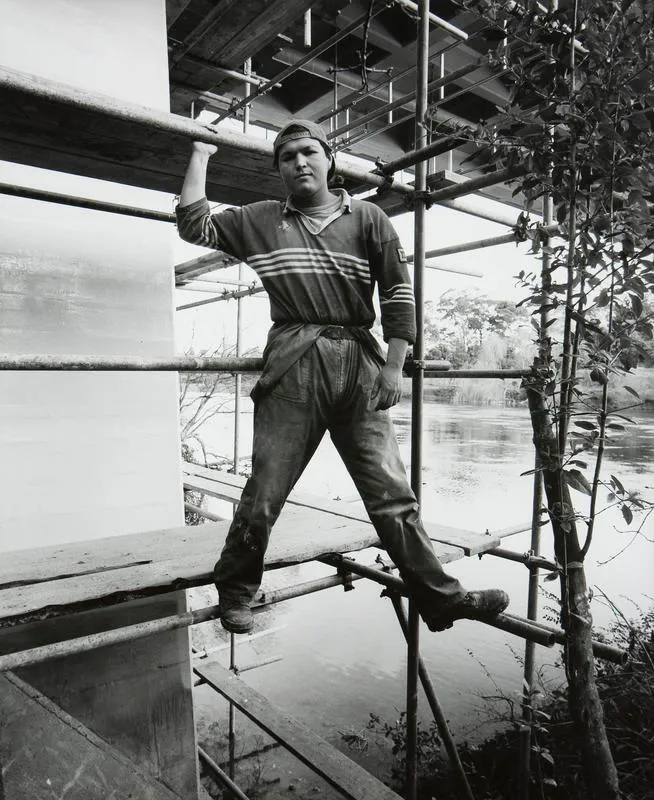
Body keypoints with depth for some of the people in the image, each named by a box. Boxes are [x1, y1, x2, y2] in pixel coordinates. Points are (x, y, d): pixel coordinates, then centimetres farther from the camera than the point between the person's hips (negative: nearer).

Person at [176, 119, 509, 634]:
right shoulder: (259, 221, 17)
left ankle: (441, 597, 13)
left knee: (392, 492, 3)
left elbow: (398, 293, 8)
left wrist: (394, 367, 0)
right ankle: (235, 592, 22)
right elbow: (194, 226, 14)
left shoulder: (368, 218, 13)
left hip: (359, 362, 1)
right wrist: (200, 158, 21)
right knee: (265, 490, 2)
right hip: (293, 362, 0)